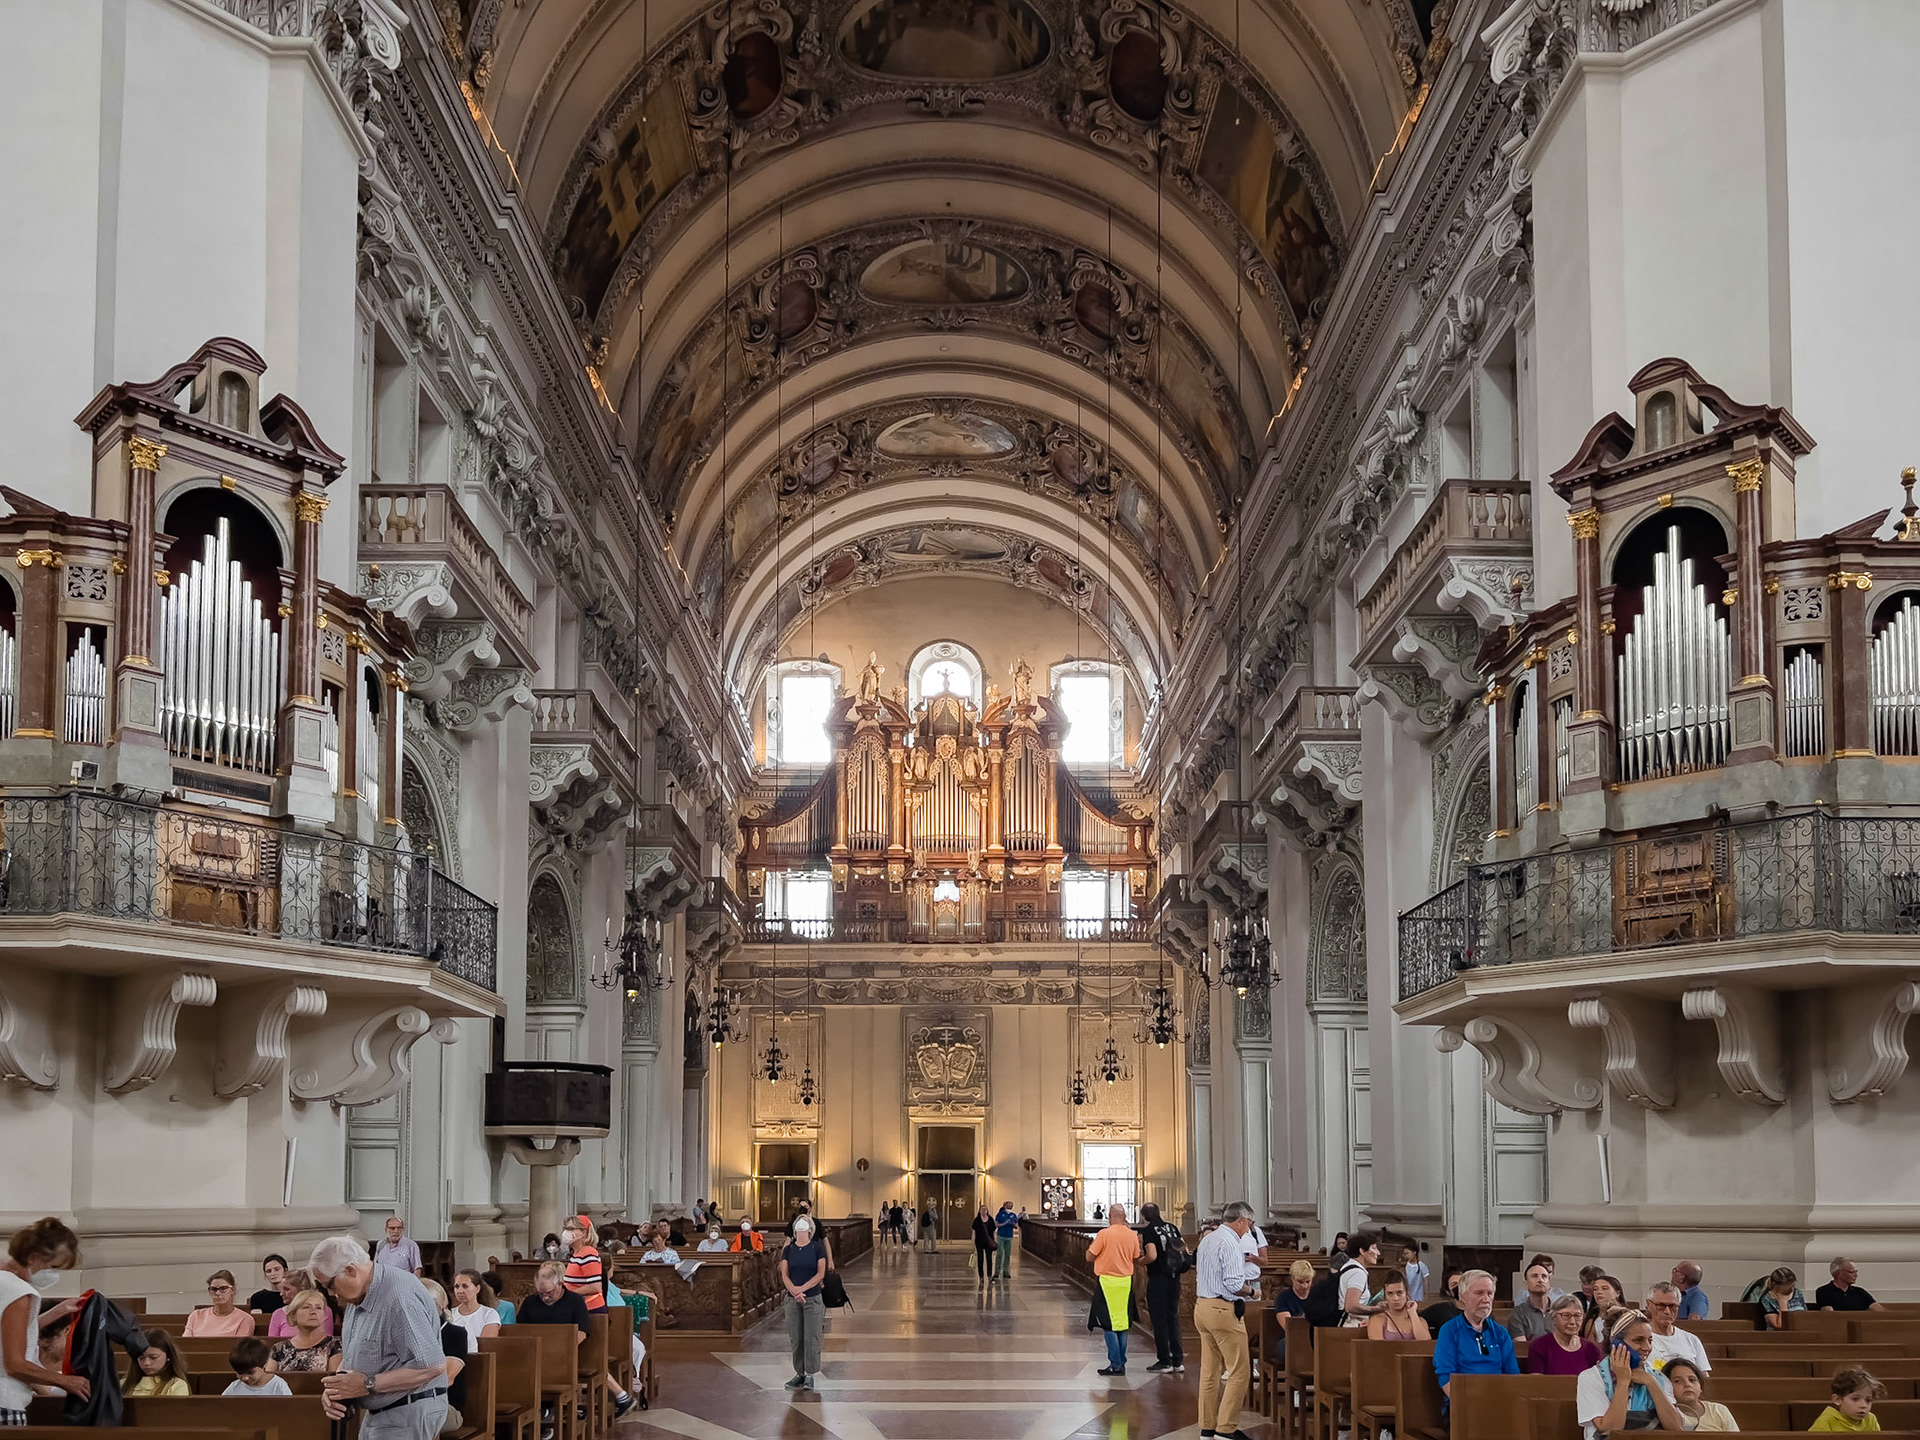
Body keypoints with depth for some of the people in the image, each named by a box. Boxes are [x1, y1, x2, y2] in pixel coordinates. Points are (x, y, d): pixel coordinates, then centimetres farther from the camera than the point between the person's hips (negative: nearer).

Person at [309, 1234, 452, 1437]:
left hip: (407, 1413, -10)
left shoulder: (400, 1299, -24)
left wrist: (368, 1384, -25)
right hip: (378, 1413, 10)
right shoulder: (360, 1295, 9)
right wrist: (334, 1387, -3)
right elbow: (351, 1354, 19)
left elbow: (433, 1366, -27)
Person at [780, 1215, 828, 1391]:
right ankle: (799, 1373, 13)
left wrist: (802, 1288, -16)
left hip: (813, 1298, -3)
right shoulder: (788, 1250, 6)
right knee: (796, 1339, 4)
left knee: (811, 1338, -4)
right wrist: (794, 1292, -18)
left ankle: (810, 1375, 2)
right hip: (793, 1299, 3)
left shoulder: (817, 1248, -1)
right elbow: (784, 1275, -1)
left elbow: (820, 1274, -6)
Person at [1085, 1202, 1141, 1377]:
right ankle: (1121, 1363, 17)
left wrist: (1092, 1245, 12)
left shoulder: (1104, 1234, -13)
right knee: (1122, 1323, 14)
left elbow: (1090, 1256, -7)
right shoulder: (1132, 1235, 1)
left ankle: (1116, 1364, -3)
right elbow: (1136, 1258, 10)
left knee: (1110, 1325, 0)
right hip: (1126, 1282, 5)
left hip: (1107, 1282, -5)